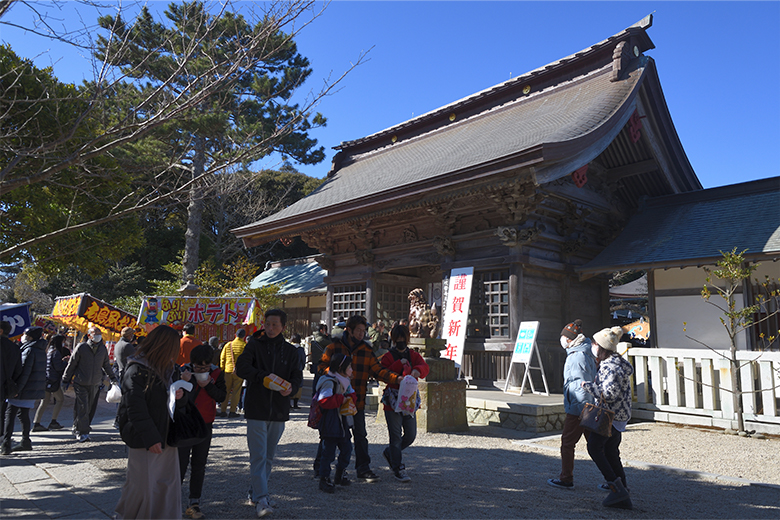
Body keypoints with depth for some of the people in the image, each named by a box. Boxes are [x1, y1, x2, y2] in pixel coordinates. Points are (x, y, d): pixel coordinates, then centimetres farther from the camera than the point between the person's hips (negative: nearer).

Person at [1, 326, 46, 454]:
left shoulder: (29, 350, -13)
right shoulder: (41, 350, 14)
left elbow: (25, 372, -20)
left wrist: (17, 389, -21)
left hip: (25, 389, -9)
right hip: (35, 389, 9)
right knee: (24, 414, 16)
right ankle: (26, 442, 20)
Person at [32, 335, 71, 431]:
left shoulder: (49, 351, 13)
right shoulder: (56, 352, -14)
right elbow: (58, 368, -16)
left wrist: (62, 360, 16)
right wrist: (66, 361, -1)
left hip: (47, 379, 8)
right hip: (53, 380, -8)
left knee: (45, 401, 10)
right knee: (60, 399, 4)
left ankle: (36, 423, 9)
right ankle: (53, 422, 5)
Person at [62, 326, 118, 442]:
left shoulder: (103, 348, 6)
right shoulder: (81, 347, -5)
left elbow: (106, 364, 20)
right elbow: (71, 364, 2)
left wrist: (112, 378, 22)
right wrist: (65, 380, 6)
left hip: (95, 384, 4)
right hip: (81, 383, -4)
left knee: (91, 408, 6)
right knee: (82, 408, -10)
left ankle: (77, 429, 23)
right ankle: (82, 432, -4)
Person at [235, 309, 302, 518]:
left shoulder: (290, 350, 9)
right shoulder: (255, 345, 0)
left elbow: (297, 375, 7)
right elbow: (241, 367, -11)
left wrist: (291, 387, -15)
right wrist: (264, 377, -23)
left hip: (279, 411, 4)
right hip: (256, 409, -4)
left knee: (269, 456, 14)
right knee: (258, 456, -6)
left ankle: (255, 492, 29)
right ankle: (262, 499, -1)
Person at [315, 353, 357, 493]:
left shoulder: (345, 381, 11)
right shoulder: (329, 382, -19)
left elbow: (352, 395, 19)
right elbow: (324, 401, -28)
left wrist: (350, 400, -4)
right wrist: (341, 399, -21)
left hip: (343, 422, 9)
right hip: (330, 424, -9)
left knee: (347, 448, 15)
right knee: (329, 452, -3)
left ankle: (340, 475, 32)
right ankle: (324, 479, 12)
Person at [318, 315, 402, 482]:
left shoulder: (366, 351, 6)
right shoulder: (334, 347, -2)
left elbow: (378, 370, 1)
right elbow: (322, 366, -2)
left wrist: (396, 379, -14)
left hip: (357, 401, 2)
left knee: (360, 434, 5)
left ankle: (363, 468, 17)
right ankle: (319, 465, 29)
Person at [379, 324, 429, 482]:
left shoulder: (413, 355, 8)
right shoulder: (387, 357, -1)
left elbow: (424, 366, -11)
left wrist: (417, 370, -34)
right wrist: (399, 364, -20)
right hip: (392, 402, -4)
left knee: (411, 435, 10)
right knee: (396, 436, -1)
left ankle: (389, 453, 33)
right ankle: (398, 469, 11)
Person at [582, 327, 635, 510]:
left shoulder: (608, 366, -20)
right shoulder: (619, 362, 12)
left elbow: (610, 393, -25)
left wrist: (588, 385, -15)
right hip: (620, 416, 10)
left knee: (594, 447, -2)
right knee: (611, 453, 13)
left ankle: (616, 487, -4)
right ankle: (624, 497, 16)